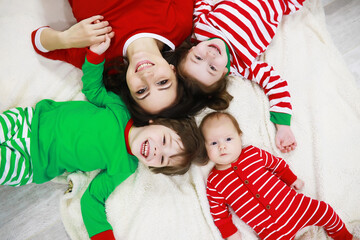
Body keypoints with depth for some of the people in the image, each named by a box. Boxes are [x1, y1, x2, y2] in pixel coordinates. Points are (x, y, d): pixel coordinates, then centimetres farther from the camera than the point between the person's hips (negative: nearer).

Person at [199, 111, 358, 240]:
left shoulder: (253, 153, -5)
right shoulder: (213, 183, -9)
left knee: (325, 212, 6)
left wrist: (292, 179, 16)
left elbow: (277, 164, 10)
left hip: (293, 203, 2)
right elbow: (219, 212, -2)